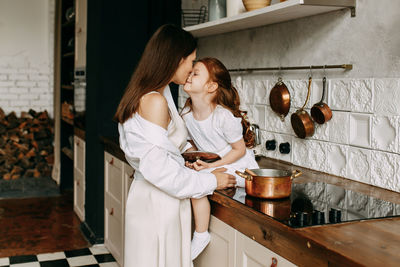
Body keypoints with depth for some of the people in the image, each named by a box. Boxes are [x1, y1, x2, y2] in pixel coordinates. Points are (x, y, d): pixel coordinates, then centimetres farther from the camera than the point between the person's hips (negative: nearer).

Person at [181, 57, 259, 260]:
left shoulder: (225, 116, -27)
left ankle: (201, 235, -7)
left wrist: (211, 166, -24)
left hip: (238, 166, -7)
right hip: (210, 166, 7)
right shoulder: (186, 114, -5)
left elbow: (240, 149, -17)